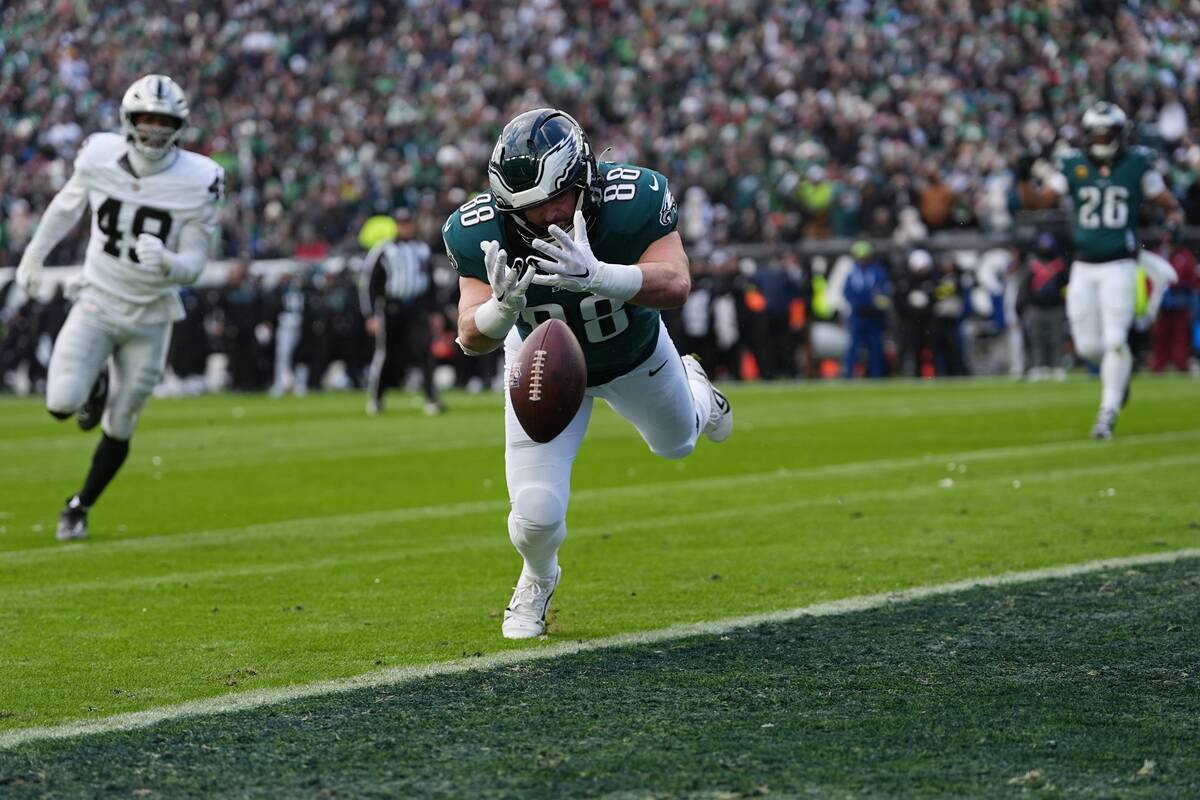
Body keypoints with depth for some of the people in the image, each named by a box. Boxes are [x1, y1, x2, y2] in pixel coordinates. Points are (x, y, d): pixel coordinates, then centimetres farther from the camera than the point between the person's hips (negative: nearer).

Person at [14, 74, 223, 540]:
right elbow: (68, 205, 11)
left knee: (118, 430, 6)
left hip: (150, 316, -1)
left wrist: (164, 262, -34)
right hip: (97, 302, 1)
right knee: (61, 404, -19)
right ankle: (95, 387, 18)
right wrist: (34, 254, 22)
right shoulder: (99, 156, -11)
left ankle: (79, 507, 30)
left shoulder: (198, 181, -16)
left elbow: (193, 265, -11)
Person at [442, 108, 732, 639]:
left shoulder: (634, 199, -38)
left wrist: (596, 276, -63)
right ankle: (538, 578, 27)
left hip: (636, 355, 1)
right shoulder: (479, 232, -35)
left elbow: (675, 285, -45)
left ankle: (693, 390, 68)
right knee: (536, 515, -12)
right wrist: (504, 307, -58)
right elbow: (472, 337, -33)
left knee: (677, 442, 29)